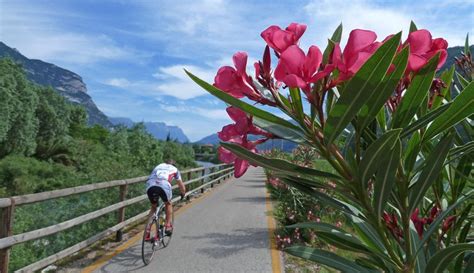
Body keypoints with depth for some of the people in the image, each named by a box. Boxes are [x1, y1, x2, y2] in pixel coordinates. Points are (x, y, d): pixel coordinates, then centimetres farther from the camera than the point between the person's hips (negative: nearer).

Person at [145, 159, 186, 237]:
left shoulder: (158, 166, 38)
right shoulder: (174, 169, 30)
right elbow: (181, 185, 37)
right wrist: (183, 194, 54)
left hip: (150, 186, 3)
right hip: (164, 186, -3)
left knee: (153, 207, 25)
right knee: (168, 204, 28)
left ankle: (147, 232, 20)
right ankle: (168, 226, 25)